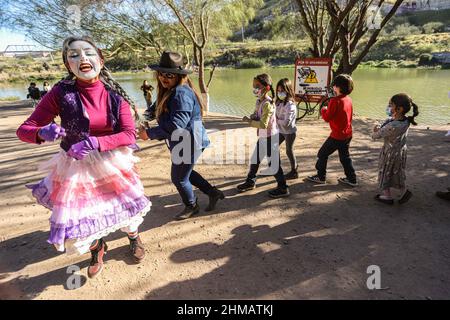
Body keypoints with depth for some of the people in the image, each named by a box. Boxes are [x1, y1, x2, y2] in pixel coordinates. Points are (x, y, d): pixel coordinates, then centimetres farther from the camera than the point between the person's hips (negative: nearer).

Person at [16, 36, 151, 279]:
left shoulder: (115, 94, -9)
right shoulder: (60, 93, -13)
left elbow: (129, 134, -14)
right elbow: (24, 130, -9)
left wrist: (96, 142, -28)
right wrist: (43, 133, -33)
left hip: (112, 164, 1)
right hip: (76, 168, 0)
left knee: (127, 206, 11)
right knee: (78, 222, 6)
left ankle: (134, 238, 48)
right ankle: (97, 249, 43)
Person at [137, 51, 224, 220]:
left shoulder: (181, 93, -24)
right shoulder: (168, 92, 9)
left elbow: (176, 125, -31)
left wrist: (149, 133, -25)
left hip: (189, 143, -10)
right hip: (183, 142, 10)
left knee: (179, 178, 7)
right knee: (184, 172, 25)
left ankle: (191, 206, 34)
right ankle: (213, 192, 37)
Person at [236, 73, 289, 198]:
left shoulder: (267, 104, -23)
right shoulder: (259, 101, 5)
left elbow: (263, 124, -29)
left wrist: (249, 121, -19)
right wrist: (252, 117, -4)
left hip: (270, 137, -9)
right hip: (262, 137, 9)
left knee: (273, 163, 0)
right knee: (254, 159, 18)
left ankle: (283, 188, 12)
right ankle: (250, 181, 34)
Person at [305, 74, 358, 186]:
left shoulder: (335, 101, -20)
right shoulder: (349, 99, 5)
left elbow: (327, 117, -18)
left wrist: (323, 110, 2)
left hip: (337, 135, -8)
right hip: (348, 134, 8)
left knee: (322, 154, 8)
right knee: (345, 156, 20)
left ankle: (320, 177, 17)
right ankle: (351, 179, 25)